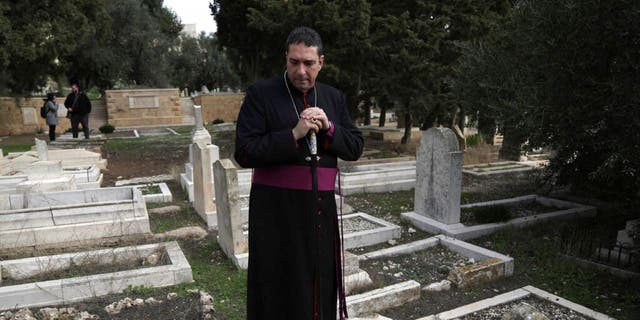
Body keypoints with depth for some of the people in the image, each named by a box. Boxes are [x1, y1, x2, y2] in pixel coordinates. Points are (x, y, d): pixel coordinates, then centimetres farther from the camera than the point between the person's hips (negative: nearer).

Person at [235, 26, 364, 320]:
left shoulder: (334, 97, 10)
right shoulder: (261, 94, -4)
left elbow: (355, 148, 8)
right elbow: (244, 153, -11)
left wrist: (328, 128, -10)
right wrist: (294, 135, -18)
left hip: (321, 208, 4)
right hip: (276, 208, -4)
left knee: (320, 286, 12)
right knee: (279, 290, 3)